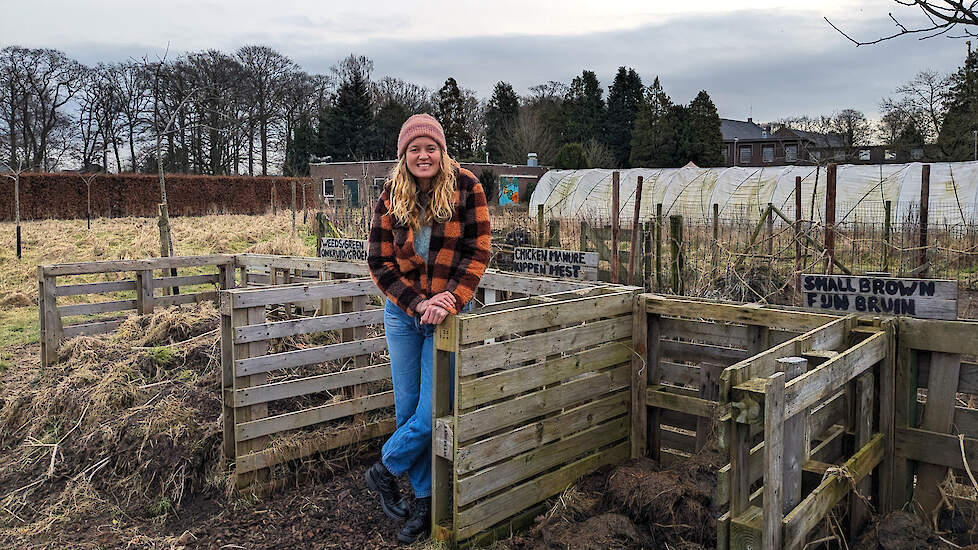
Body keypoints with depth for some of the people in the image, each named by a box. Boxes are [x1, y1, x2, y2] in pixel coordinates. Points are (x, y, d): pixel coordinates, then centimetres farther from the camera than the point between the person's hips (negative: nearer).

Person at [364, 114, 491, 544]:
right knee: (408, 409, 8)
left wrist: (449, 299, -19)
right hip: (402, 314, 2)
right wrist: (418, 303, -15)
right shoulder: (391, 197, -1)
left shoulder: (465, 189, -7)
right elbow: (379, 262, -3)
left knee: (431, 413, -6)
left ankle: (384, 471, 22)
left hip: (448, 314, -2)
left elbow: (478, 252, -8)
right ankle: (425, 500, 26)